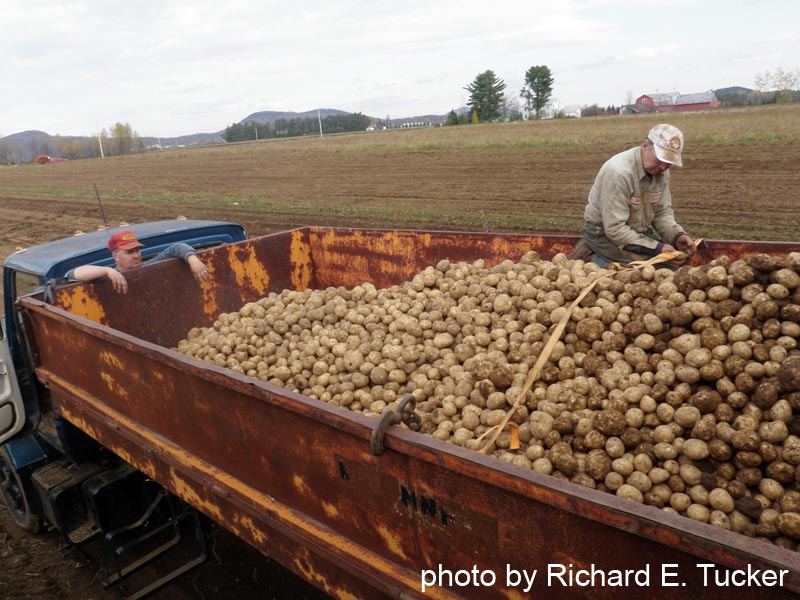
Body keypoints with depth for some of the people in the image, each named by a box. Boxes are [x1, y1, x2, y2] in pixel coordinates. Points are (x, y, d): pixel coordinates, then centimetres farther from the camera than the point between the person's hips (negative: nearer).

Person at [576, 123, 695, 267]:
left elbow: (662, 212, 4)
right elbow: (614, 229, -29)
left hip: (639, 230, 8)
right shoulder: (619, 171, -28)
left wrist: (677, 236, -16)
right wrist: (657, 248, -28)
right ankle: (595, 259, -3)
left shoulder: (661, 170, -4)